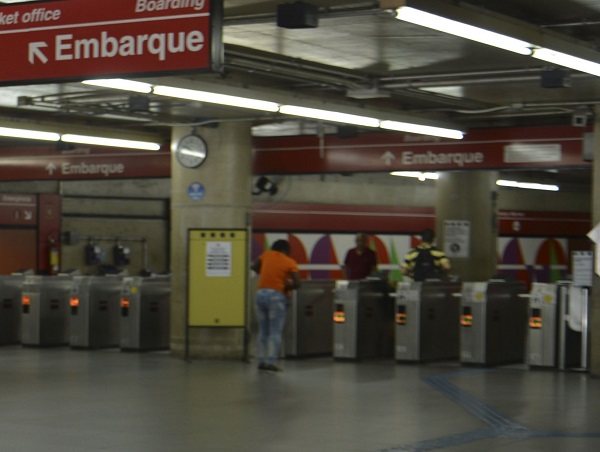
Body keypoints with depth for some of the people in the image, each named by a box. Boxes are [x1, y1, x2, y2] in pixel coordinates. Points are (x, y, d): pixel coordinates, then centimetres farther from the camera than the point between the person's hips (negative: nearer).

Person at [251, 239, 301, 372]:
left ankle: (262, 361, 9)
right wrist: (286, 287, 7)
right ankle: (270, 361, -12)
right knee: (275, 332, -4)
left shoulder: (267, 254, 9)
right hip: (277, 296, -4)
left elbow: (254, 267, 22)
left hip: (260, 294, 4)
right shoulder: (290, 263, 0)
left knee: (263, 330, 11)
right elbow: (297, 283, -10)